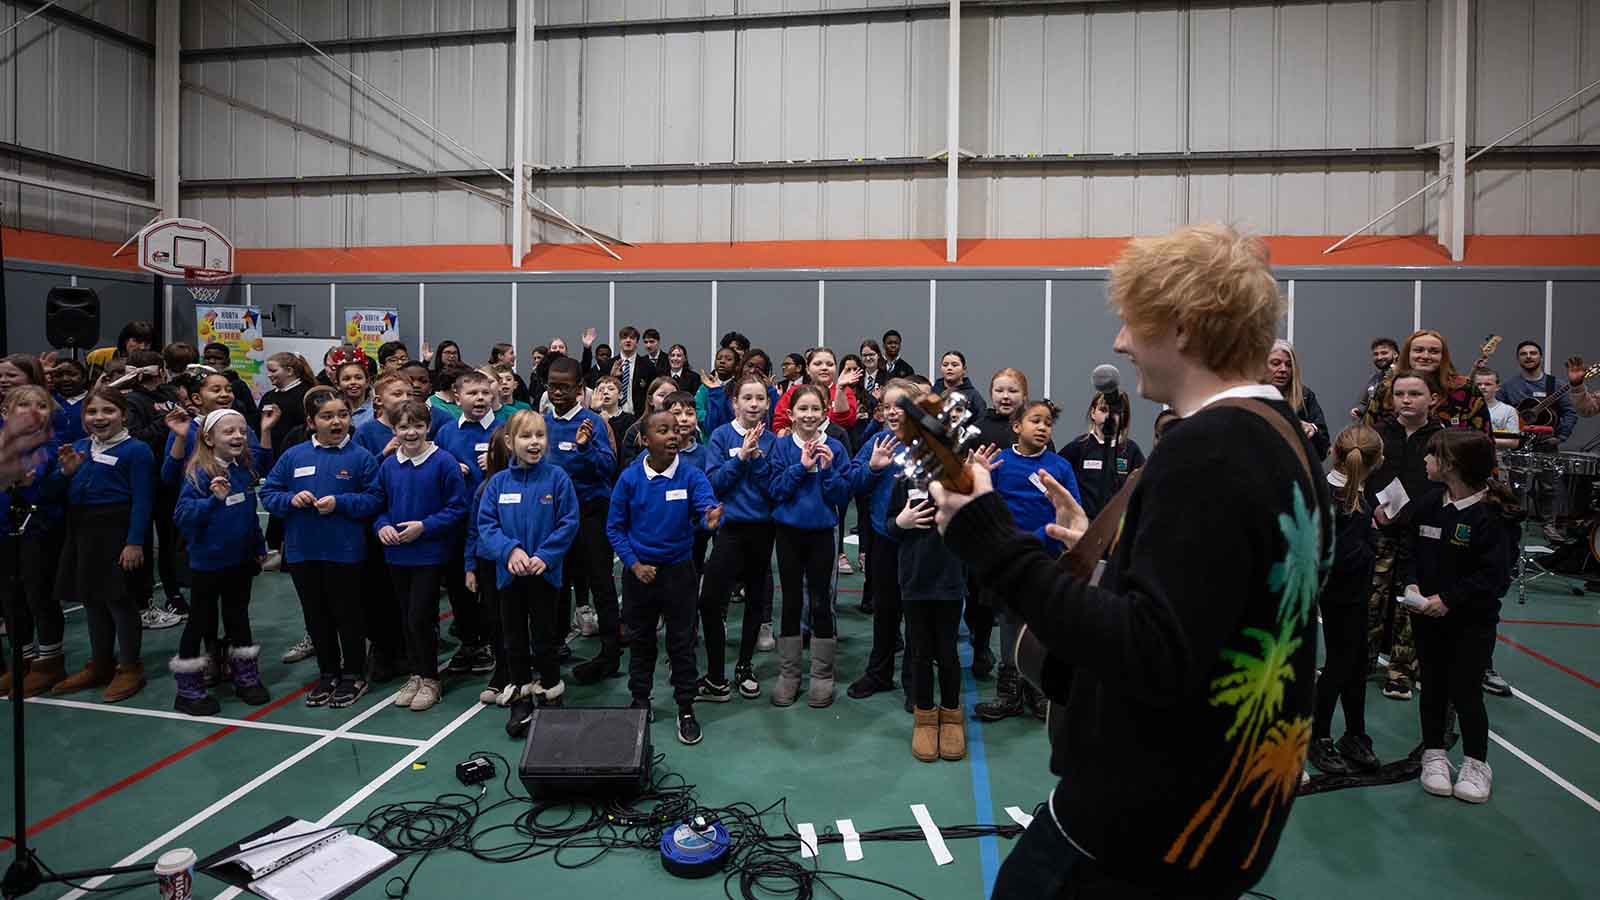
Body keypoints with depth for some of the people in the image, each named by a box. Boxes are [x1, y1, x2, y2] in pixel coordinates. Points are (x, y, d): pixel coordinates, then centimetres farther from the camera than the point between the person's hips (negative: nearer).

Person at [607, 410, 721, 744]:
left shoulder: (692, 476, -12)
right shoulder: (629, 478, -9)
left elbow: (708, 508, -27)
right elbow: (614, 527, -1)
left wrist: (712, 520, -51)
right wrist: (634, 563, -10)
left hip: (678, 570, -1)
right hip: (639, 571, 1)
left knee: (682, 642, 8)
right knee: (640, 640, 16)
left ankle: (686, 709, 23)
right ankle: (640, 702, 34)